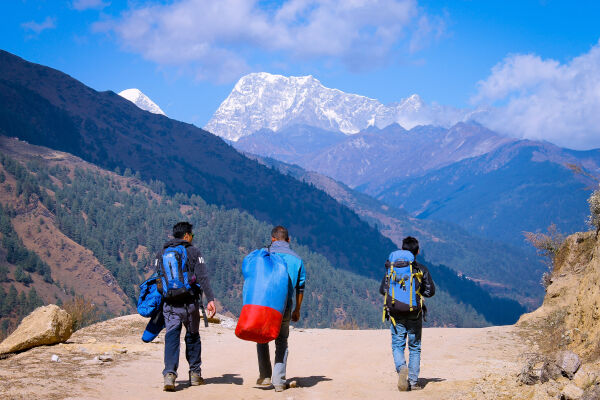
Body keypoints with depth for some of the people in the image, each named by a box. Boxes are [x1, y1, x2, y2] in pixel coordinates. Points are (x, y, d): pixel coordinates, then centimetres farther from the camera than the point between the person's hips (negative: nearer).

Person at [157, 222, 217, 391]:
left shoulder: (161, 254, 12)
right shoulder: (194, 252, 2)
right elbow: (203, 277, -9)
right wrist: (210, 299, -14)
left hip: (170, 303, 2)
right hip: (190, 302, -2)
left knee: (171, 336, -4)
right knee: (193, 336, 14)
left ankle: (169, 373, -23)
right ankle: (195, 374, 22)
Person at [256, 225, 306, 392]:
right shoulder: (296, 259, 8)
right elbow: (300, 288, 12)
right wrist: (297, 310, 20)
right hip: (284, 309, 1)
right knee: (282, 342, 10)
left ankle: (265, 376, 16)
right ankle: (278, 381, 2)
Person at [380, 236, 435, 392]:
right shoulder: (422, 269, -3)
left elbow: (382, 289, -1)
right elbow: (430, 291, -3)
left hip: (396, 313, 0)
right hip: (414, 314, 0)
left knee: (397, 345, 8)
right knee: (414, 347, 10)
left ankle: (401, 367, -21)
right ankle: (413, 382, 7)